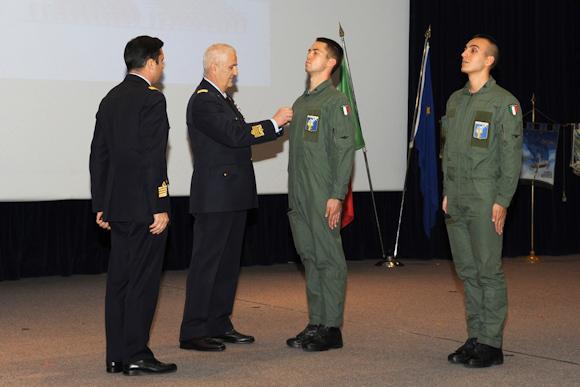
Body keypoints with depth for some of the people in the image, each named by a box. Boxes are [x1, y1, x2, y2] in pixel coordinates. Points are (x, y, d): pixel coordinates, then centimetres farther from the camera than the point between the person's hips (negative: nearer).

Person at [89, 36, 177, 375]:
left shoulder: (110, 99, 13)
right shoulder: (152, 99, -12)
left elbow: (99, 154, 14)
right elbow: (153, 158, -18)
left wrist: (101, 205, 18)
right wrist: (160, 207, -16)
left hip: (117, 206, 8)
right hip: (144, 206, -8)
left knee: (119, 280, 10)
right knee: (143, 281, -3)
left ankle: (117, 356, 14)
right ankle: (136, 355, 0)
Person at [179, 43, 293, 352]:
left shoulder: (222, 99, 18)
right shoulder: (203, 101, -15)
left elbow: (243, 132, 16)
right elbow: (235, 136, -22)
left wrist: (277, 124, 5)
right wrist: (274, 123, -16)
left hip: (233, 195, 10)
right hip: (214, 196, -10)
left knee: (228, 262, 14)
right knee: (206, 262, -6)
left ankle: (219, 324, 22)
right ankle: (193, 332, -2)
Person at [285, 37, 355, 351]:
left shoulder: (336, 102, -7)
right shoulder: (301, 102, 17)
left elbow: (344, 152, -13)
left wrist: (336, 196, -18)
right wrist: (293, 195, 16)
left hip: (324, 199, -8)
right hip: (299, 198, 8)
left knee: (329, 259, -3)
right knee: (310, 258, 11)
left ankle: (331, 328, 2)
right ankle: (315, 324, 18)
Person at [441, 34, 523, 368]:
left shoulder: (505, 102, -6)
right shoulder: (455, 100, 15)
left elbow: (511, 156, -9)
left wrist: (502, 201, -14)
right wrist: (447, 192, 14)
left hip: (485, 199, -7)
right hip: (456, 199, 7)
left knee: (488, 270, -5)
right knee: (467, 271, 10)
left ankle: (492, 343, 1)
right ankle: (476, 337, 18)